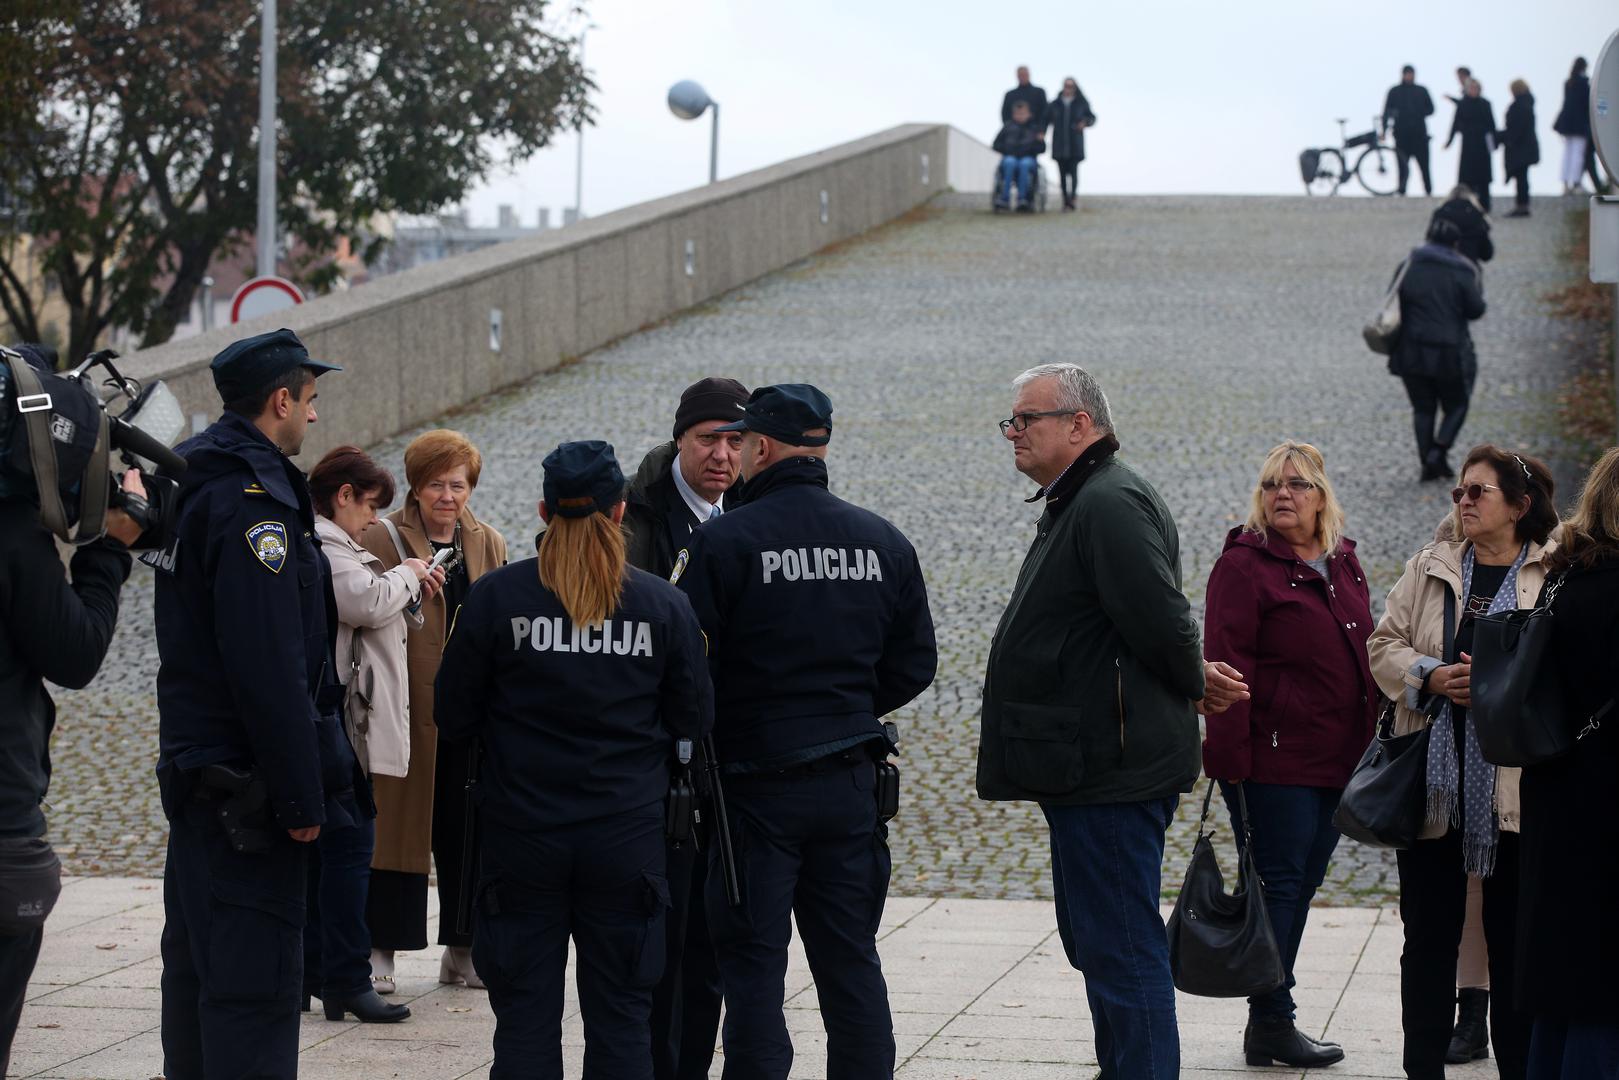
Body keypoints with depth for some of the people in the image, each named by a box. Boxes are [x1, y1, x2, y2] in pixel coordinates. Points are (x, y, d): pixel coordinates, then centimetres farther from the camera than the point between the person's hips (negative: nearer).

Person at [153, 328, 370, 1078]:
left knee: (198, 966, 17)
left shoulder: (198, 489, 14)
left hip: (195, 769, 10)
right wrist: (301, 796, -20)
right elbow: (270, 669, -23)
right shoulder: (253, 503, -18)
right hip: (245, 785, -10)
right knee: (254, 985, -9)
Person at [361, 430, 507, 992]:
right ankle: (380, 949, 5)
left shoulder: (489, 545, 13)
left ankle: (462, 950, 17)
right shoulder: (383, 540, -2)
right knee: (397, 822, -1)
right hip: (406, 708, -4)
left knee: (464, 827, 9)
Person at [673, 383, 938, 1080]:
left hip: (755, 780, -5)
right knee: (850, 962, 11)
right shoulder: (882, 541, 5)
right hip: (852, 783, 5)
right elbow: (915, 662, 10)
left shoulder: (723, 541, -11)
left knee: (752, 963, 1)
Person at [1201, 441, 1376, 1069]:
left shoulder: (1343, 565, 14)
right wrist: (1232, 756, -18)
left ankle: (1272, 1023, 17)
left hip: (1337, 760, 8)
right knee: (1277, 886, -5)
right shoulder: (1245, 564, -8)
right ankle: (1272, 1024, 0)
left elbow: (1363, 656, 20)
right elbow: (1228, 664, -13)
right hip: (1273, 761, -7)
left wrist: (1369, 746, 16)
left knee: (1302, 885, 10)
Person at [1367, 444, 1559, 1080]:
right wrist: (1432, 676, -8)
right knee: (1429, 936, 7)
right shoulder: (1430, 569, 12)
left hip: (1515, 783, -3)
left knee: (1513, 941, 3)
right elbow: (1384, 646, 10)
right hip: (1434, 781, 3)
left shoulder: (1556, 577, 0)